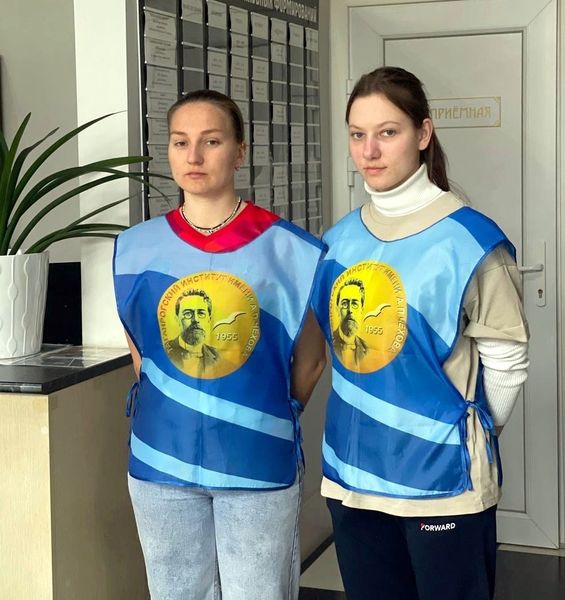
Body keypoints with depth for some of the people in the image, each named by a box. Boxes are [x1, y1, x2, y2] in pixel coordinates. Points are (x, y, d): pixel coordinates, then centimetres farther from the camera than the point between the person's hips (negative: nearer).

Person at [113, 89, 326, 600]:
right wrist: (172, 414, 10)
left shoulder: (287, 249, -7)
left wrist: (266, 421, 9)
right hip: (160, 462, 2)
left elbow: (309, 359, 4)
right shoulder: (137, 247, 0)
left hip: (259, 464, -2)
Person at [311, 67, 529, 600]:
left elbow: (506, 358, -8)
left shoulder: (470, 241, -13)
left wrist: (470, 435, 2)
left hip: (442, 476, -5)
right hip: (352, 473, 5)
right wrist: (367, 428, 13)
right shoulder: (340, 240, 4)